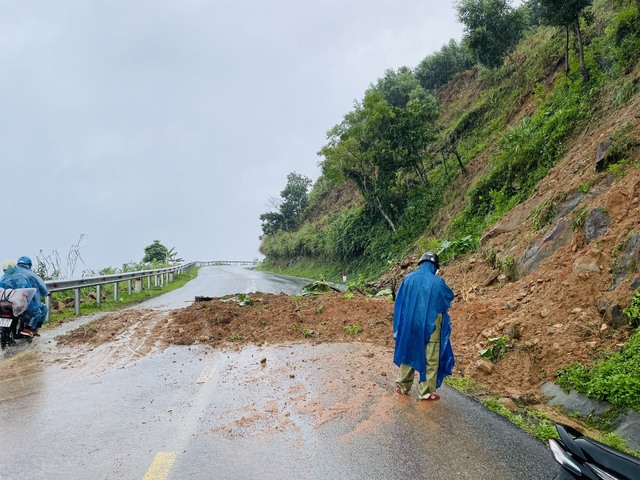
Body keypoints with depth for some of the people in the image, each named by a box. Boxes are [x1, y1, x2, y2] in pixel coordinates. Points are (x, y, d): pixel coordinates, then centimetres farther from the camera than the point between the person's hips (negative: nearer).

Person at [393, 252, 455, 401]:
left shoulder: (408, 278, -5)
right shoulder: (438, 282, -12)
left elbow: (399, 302, 3)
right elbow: (450, 296, 9)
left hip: (410, 324, 3)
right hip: (431, 326, -3)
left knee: (409, 354, 18)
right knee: (430, 360, 9)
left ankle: (403, 386, 27)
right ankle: (426, 392, 12)